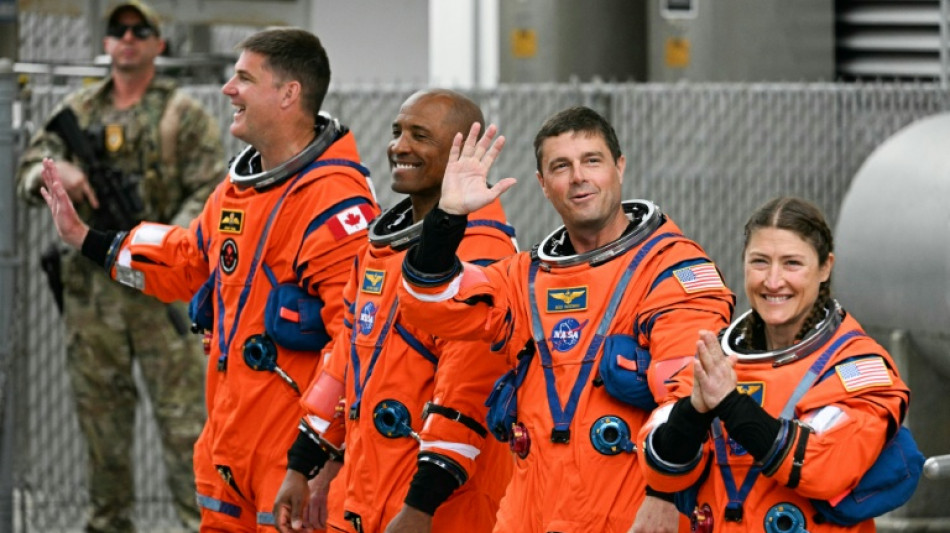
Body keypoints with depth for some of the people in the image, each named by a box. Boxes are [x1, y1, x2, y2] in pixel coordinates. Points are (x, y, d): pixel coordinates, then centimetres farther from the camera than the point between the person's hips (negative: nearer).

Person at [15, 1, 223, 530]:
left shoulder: (184, 114, 1)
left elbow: (212, 193, -5)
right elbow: (29, 172, 11)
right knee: (101, 411, 8)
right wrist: (55, 173, -14)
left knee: (185, 412, -7)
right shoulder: (78, 111, 13)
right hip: (90, 285, 4)